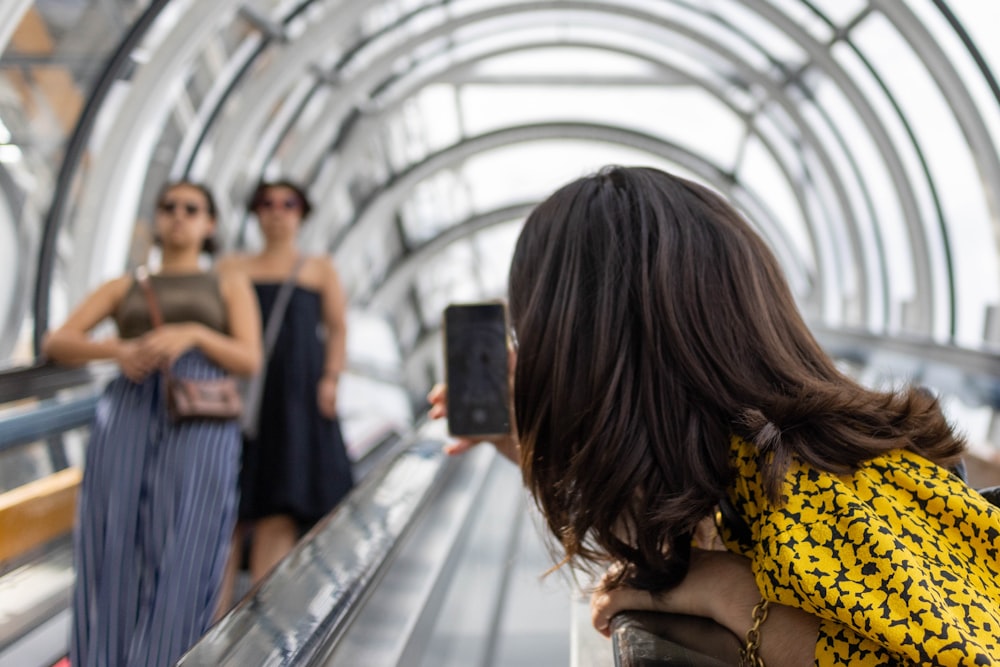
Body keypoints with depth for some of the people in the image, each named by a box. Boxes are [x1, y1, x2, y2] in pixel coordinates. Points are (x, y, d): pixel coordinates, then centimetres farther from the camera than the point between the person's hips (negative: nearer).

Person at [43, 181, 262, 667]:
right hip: (127, 422, 2)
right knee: (115, 566, -4)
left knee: (180, 568, -11)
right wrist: (116, 350, -12)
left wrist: (194, 333, -16)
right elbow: (55, 344, 9)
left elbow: (250, 362, 3)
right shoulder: (123, 287, 22)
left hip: (199, 430, -2)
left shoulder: (231, 285, 18)